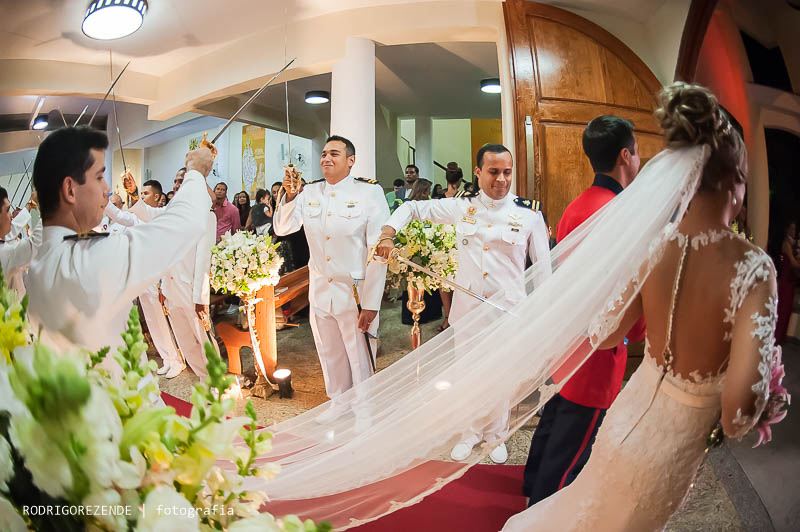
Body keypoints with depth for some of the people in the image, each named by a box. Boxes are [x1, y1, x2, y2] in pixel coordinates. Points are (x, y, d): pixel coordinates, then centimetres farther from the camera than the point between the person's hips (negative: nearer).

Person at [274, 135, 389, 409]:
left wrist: (371, 303, -16)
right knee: (330, 357, 20)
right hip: (320, 292, 5)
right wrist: (289, 195, -13)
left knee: (360, 362, 7)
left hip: (356, 293, -5)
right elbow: (282, 228, 3)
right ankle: (338, 403, 42)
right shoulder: (309, 192, 5)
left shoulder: (370, 193, -9)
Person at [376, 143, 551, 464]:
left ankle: (497, 435, 38)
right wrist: (388, 233, -8)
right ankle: (471, 432, 38)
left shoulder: (529, 214, -4)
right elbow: (412, 208, 8)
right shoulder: (461, 207, 1)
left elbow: (543, 266, 0)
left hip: (508, 308, -2)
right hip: (467, 305, 2)